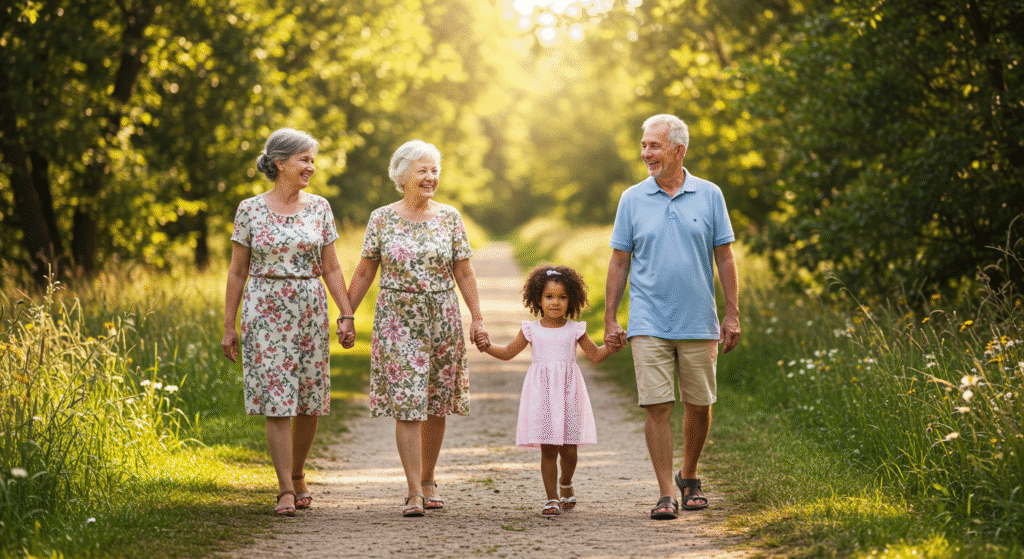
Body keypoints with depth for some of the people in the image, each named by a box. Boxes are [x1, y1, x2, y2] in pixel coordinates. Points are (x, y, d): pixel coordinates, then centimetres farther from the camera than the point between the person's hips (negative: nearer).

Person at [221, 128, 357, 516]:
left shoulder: (319, 208, 6)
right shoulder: (250, 210, 0)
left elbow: (331, 268, 7)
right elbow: (237, 272, 4)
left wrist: (346, 315, -2)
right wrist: (229, 326, 2)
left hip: (310, 311, 2)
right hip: (266, 311, -2)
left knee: (309, 401, 5)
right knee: (276, 400, -8)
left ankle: (297, 476, 26)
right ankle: (286, 491, -5)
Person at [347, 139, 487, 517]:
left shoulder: (449, 217, 5)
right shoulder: (381, 219, 1)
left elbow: (464, 273, 6)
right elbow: (364, 272, 6)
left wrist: (477, 317, 1)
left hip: (443, 319, 2)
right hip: (397, 321, -2)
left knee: (436, 404, 7)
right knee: (406, 403, -9)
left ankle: (428, 481, 23)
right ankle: (414, 492, -10)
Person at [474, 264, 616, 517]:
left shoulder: (575, 330, 4)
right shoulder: (532, 330, 5)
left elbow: (595, 355, 13)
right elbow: (508, 353, 14)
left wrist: (612, 346, -4)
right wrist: (487, 346, -2)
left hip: (568, 392, 0)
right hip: (542, 393, 0)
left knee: (568, 449, 0)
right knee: (548, 449, -3)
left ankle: (565, 484, 30)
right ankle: (552, 498, 7)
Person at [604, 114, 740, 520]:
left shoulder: (709, 196, 3)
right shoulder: (632, 200, 4)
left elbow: (725, 258, 5)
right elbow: (619, 262, 7)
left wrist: (733, 315, 1)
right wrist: (610, 319, 2)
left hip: (699, 323, 1)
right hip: (649, 323, -1)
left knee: (699, 404, 8)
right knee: (656, 406, -7)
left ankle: (689, 476, 30)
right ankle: (666, 494, -2)